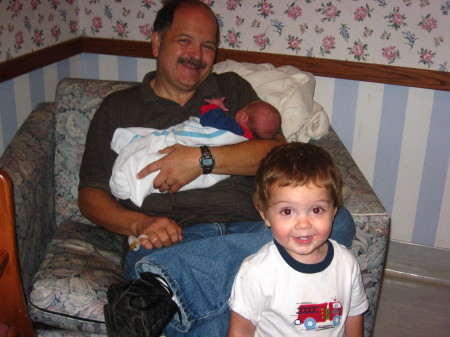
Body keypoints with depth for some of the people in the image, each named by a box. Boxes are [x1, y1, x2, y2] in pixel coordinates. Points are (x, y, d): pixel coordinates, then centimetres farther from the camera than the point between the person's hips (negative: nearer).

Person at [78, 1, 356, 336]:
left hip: (249, 231, 6)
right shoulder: (118, 108, 19)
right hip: (172, 240, -5)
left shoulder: (233, 89, 23)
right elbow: (90, 194, 12)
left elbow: (278, 151, 7)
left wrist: (203, 159, -7)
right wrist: (139, 224, -8)